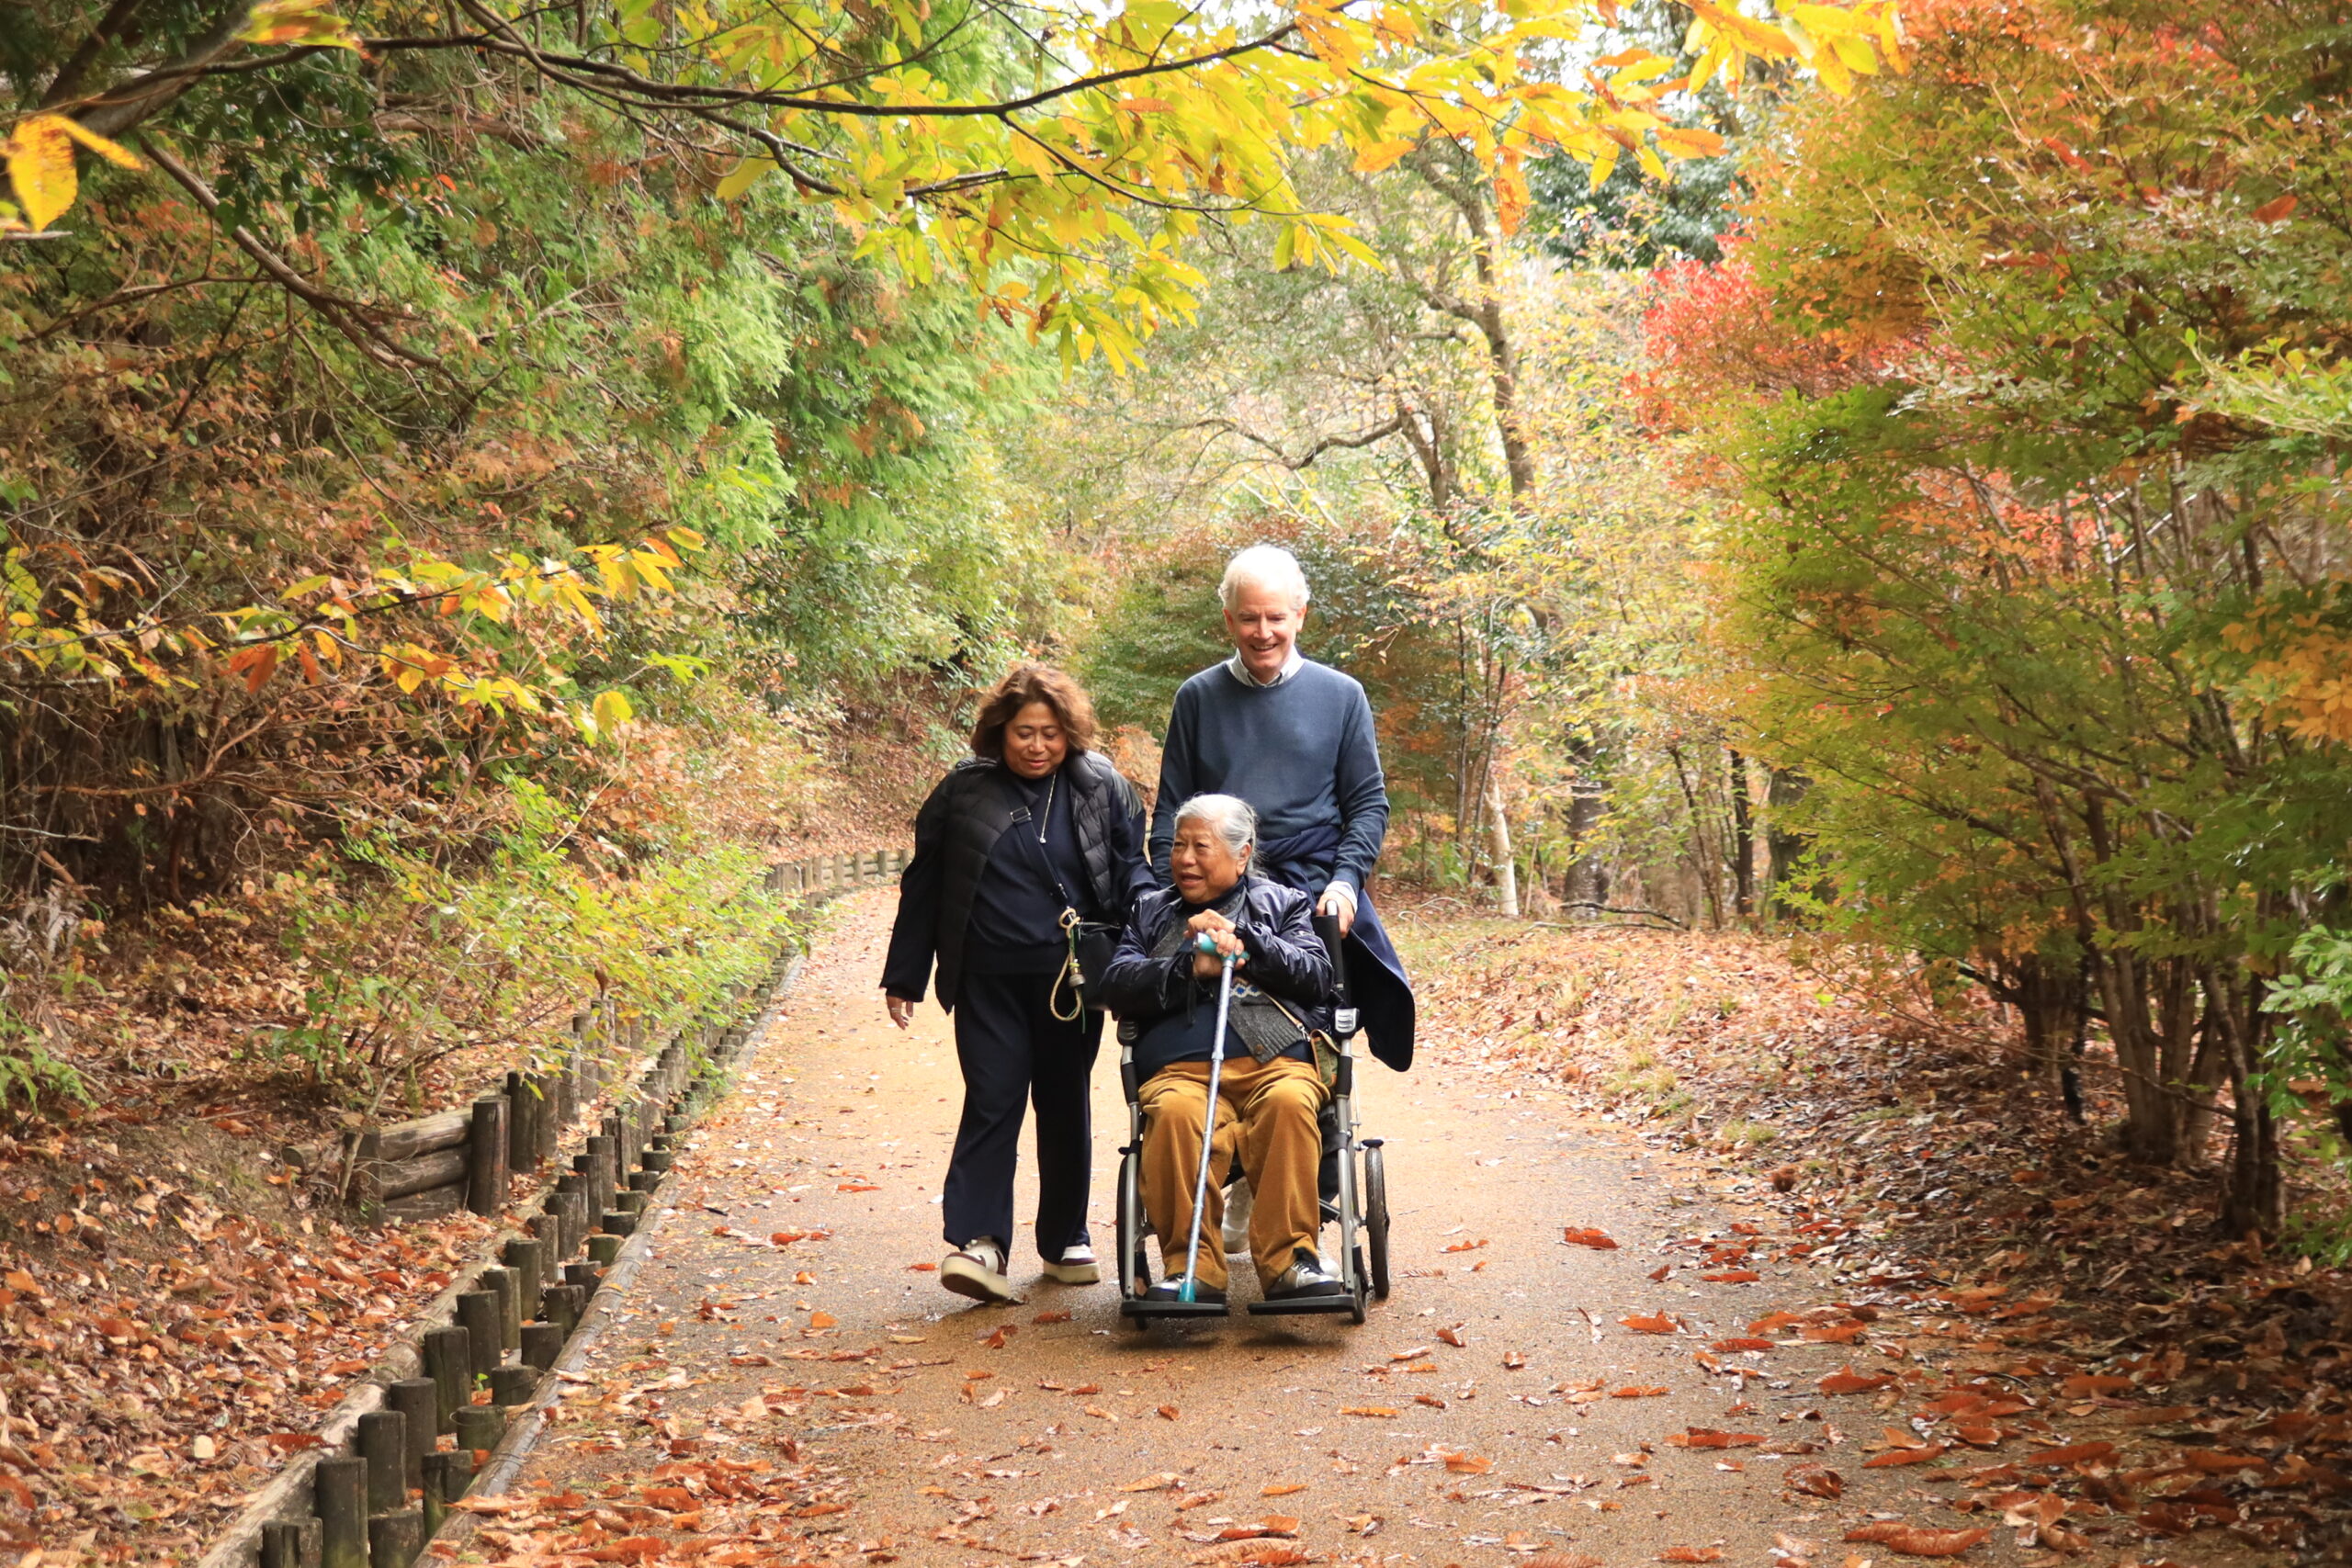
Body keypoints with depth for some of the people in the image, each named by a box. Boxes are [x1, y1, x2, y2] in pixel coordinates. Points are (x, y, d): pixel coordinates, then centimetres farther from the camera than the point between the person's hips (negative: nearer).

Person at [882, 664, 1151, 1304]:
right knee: (992, 1101, -10)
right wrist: (904, 978, 8)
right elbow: (923, 887, 8)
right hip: (989, 981, -1)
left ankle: (1066, 1240, 23)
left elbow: (1131, 870, 10)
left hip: (1071, 980, 1)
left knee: (1065, 1106, 10)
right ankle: (977, 1243, -14)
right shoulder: (963, 792, 3)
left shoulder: (1103, 789, 4)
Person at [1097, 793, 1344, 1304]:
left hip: (1276, 1061, 0)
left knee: (1289, 1103, -37)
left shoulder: (1284, 903, 26)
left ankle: (1289, 1258, -34)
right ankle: (1191, 1267, -32)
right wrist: (1191, 968, -2)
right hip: (1180, 1068, 1)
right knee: (1175, 1113, -36)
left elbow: (1315, 976, 9)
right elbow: (1116, 985, 14)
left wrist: (1241, 937, 0)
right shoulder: (1151, 911, 30)